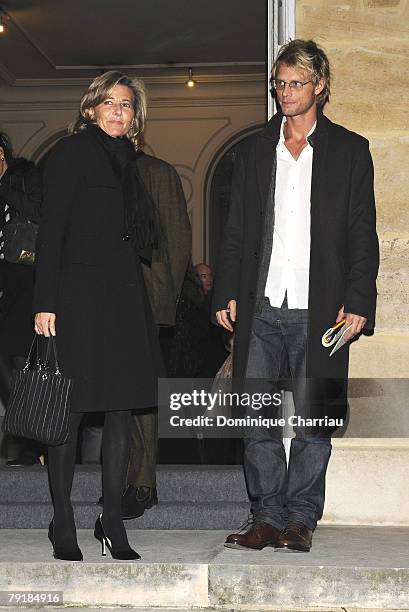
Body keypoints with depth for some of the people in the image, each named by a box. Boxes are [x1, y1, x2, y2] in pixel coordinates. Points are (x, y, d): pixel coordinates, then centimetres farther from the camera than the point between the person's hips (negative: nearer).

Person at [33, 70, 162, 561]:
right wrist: (45, 302, -15)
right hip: (77, 295, -7)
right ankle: (63, 525, 4)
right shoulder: (72, 152, -1)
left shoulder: (127, 162, 19)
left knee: (121, 409, 5)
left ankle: (112, 520, 12)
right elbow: (50, 231, -8)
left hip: (124, 297, 7)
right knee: (68, 411, -3)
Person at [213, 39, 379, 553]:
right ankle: (267, 516, 10)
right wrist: (226, 294, 4)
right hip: (261, 308, 3)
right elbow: (235, 232, 15)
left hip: (318, 309, -3)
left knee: (312, 418, 1)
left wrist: (357, 302, -7)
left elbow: (362, 235, 2)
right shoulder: (254, 151, 15)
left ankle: (301, 519, 11)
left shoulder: (349, 150, 7)